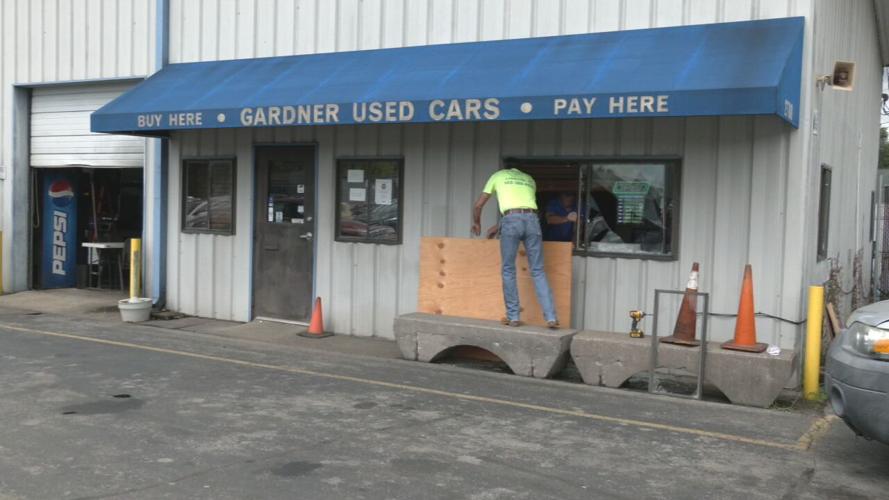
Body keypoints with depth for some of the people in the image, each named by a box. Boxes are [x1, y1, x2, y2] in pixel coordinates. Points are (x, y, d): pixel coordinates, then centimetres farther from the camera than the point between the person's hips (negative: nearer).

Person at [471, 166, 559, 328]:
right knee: (538, 271, 5)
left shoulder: (498, 175, 24)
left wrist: (476, 223, 44)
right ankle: (551, 318, 0)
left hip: (512, 220, -3)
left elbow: (478, 205, 24)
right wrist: (498, 228, 43)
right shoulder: (529, 179, 32)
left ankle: (513, 317, 9)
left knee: (508, 270, 8)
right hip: (532, 219, 3)